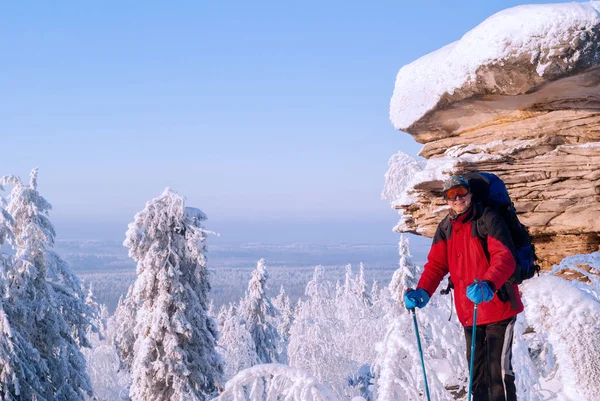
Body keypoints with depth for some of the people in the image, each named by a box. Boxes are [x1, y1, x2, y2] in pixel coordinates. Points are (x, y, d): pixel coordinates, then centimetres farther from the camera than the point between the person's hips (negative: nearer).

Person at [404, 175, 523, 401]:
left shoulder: (488, 219, -11)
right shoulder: (445, 228, 9)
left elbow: (505, 258, -21)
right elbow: (436, 264, 6)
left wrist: (488, 284, -39)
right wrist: (422, 291, -12)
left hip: (498, 307, -7)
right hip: (469, 313, 7)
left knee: (499, 369, -10)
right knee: (478, 373, 15)